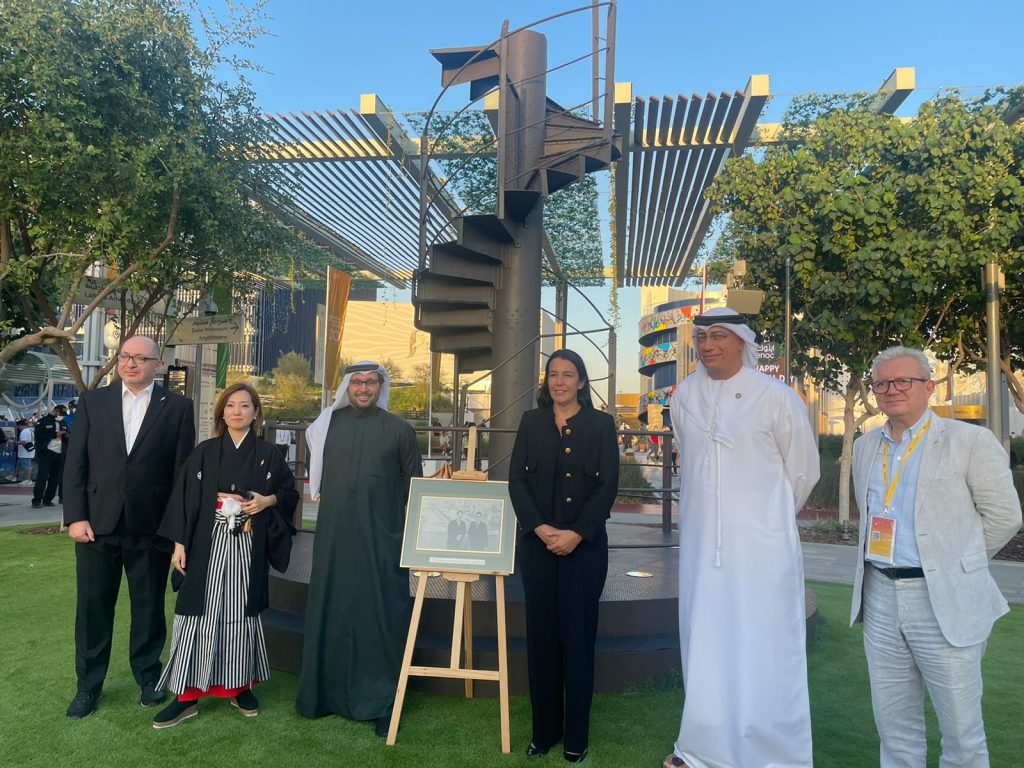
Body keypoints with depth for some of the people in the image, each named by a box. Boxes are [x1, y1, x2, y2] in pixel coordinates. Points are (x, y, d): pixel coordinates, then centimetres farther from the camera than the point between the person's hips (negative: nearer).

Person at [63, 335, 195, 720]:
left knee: (149, 607, 12)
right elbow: (75, 463, 3)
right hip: (97, 524, 1)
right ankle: (88, 686, 27)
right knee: (93, 608, 10)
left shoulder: (177, 407, 0)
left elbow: (184, 470, -1)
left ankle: (148, 677, 30)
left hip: (151, 527, -1)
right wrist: (76, 516, -5)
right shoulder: (92, 401, 6)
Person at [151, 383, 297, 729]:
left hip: (247, 547, 0)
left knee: (242, 612, 8)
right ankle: (187, 695, 6)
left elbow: (289, 491, 11)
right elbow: (184, 497, 2)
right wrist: (179, 543, -4)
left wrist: (268, 500, -10)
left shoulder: (268, 454, 4)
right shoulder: (204, 452, 4)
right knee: (200, 612, -2)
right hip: (208, 545, 0)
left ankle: (240, 686, 22)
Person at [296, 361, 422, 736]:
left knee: (380, 615, 0)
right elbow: (315, 472, 21)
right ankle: (328, 692, 26)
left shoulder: (398, 430, 0)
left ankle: (382, 704, 11)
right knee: (330, 611, 10)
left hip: (381, 540, -3)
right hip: (333, 538, 3)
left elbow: (414, 484, 5)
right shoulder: (328, 424, 6)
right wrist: (324, 495, 13)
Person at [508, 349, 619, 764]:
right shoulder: (531, 421, 8)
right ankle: (544, 731, 18)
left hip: (584, 542, -2)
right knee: (541, 634, 6)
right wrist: (540, 528, -12)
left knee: (578, 635, 3)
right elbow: (516, 479, 2)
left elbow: (608, 485, -3)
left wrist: (576, 534, -13)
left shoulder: (601, 424, 3)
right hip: (537, 541, 2)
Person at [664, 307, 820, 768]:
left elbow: (803, 472, 2)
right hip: (700, 545, 4)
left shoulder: (776, 398, -9)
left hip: (760, 548, -4)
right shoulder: (684, 397, 4)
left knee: (763, 656, 1)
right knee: (704, 649, 11)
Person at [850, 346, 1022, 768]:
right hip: (880, 597, 5)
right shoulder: (865, 447, 10)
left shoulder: (970, 441, -6)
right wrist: (888, 562, 13)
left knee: (961, 733, 6)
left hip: (945, 602, -5)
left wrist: (956, 563, 5)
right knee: (895, 730, 15)